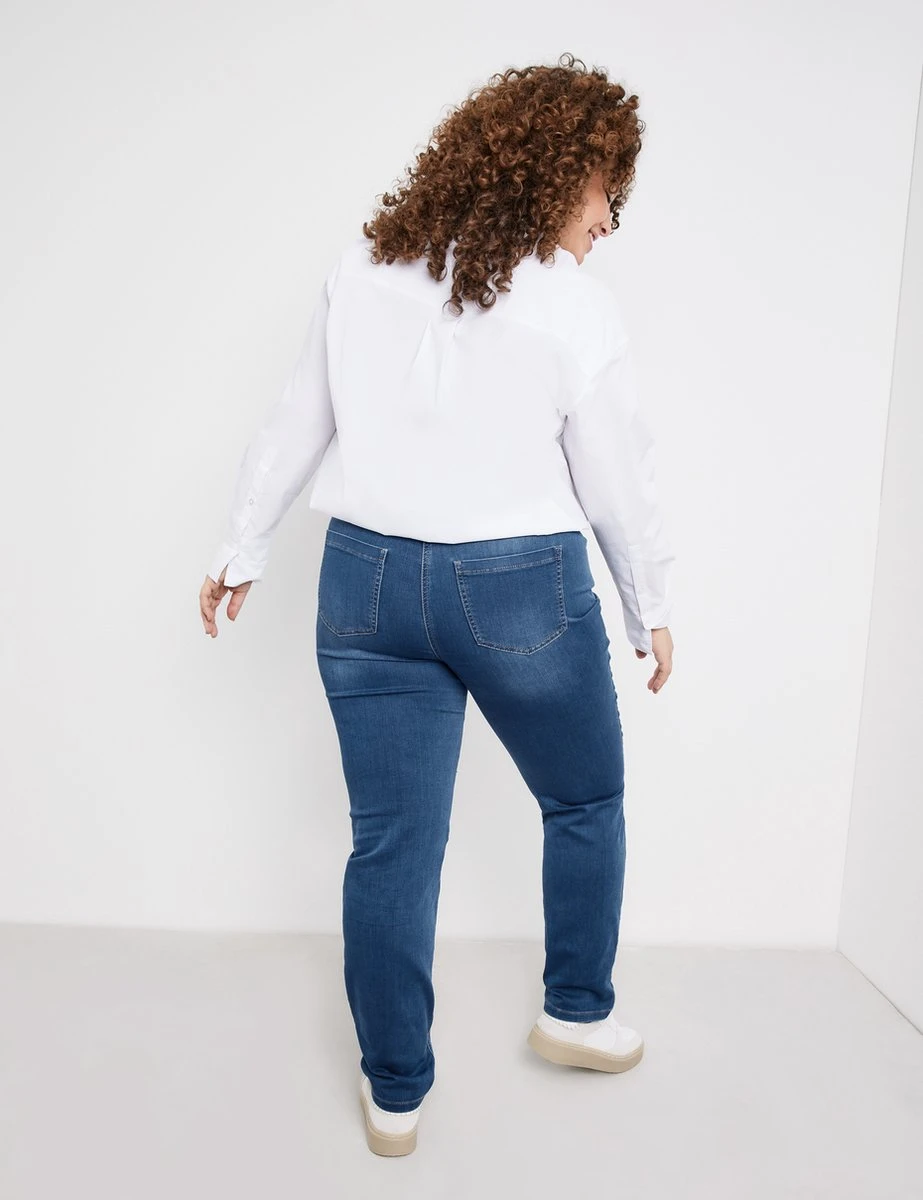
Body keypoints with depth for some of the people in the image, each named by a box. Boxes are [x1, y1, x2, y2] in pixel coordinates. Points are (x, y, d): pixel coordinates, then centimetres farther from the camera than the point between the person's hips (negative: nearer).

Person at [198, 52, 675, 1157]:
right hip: (521, 590, -3)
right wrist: (652, 609, 13)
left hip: (368, 580, 4)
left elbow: (295, 429, 6)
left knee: (390, 845, 12)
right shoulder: (582, 313, -8)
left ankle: (394, 1093, 29)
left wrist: (240, 552, 18)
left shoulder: (359, 272, 1)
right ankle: (576, 1012, 40)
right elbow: (619, 485, -2)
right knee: (585, 801, 23)